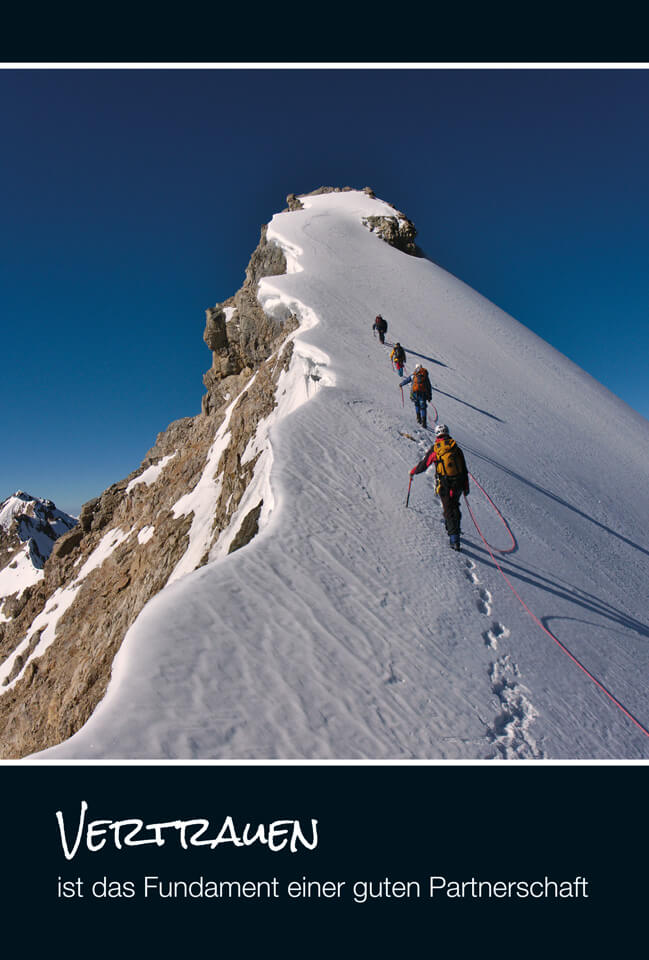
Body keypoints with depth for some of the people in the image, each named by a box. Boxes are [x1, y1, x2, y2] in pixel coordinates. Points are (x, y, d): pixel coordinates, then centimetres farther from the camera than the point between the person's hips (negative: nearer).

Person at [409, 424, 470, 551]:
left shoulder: (434, 449, -3)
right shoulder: (456, 447, 7)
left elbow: (423, 465, 5)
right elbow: (464, 469, 9)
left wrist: (412, 472, 25)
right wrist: (466, 487, 18)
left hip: (444, 486, -3)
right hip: (458, 485, 3)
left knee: (448, 510, 1)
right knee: (454, 506, 25)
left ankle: (454, 540, -3)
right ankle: (453, 528, 36)